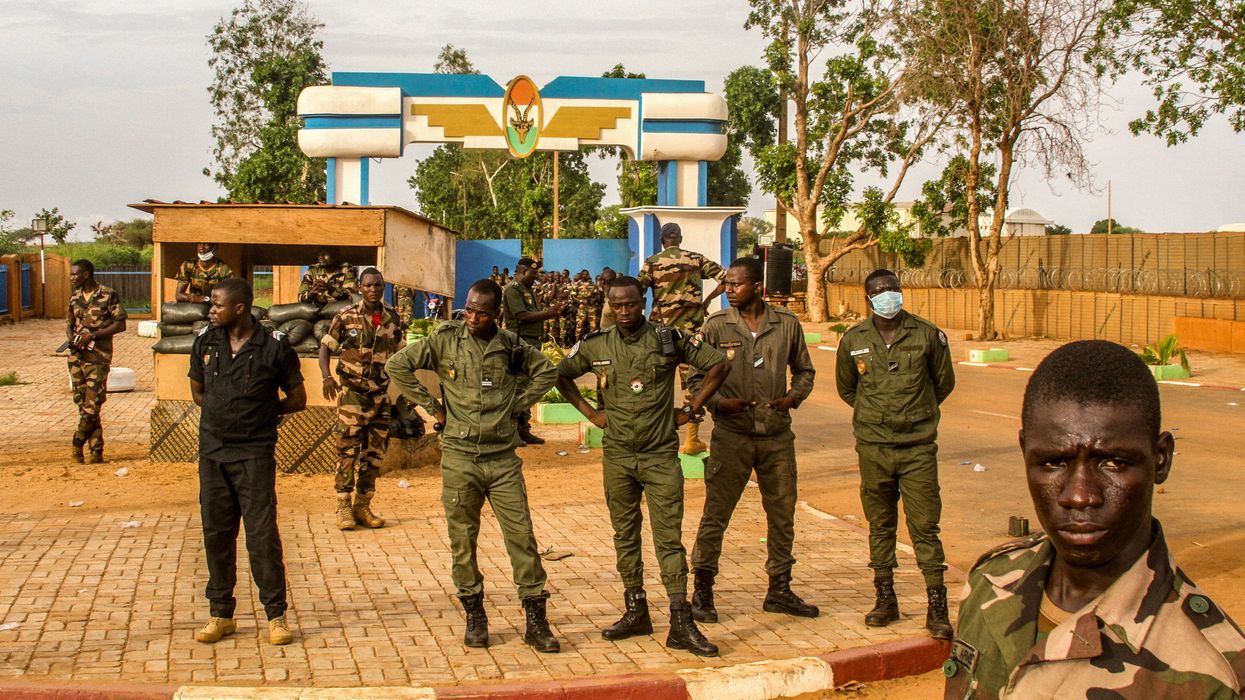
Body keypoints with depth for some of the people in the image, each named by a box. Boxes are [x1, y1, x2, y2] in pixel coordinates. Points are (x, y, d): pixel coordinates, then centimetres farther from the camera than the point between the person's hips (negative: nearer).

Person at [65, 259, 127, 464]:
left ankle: (78, 443, 5)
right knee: (83, 403, 5)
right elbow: (69, 324, 20)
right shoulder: (75, 297, 13)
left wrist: (92, 335, -15)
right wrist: (71, 338, -2)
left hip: (98, 357, -6)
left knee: (92, 405, -9)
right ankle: (95, 450, 10)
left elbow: (120, 325, -7)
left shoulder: (109, 295, -5)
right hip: (76, 356, 6)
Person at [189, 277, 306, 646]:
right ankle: (220, 613, 21)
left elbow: (297, 399, 2)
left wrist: (261, 412, 1)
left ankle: (276, 615, 7)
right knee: (216, 533, 9)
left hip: (255, 453, -4)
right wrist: (225, 409, 6)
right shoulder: (206, 340, 4)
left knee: (262, 534, -5)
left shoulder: (273, 346, -8)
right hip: (212, 450, 4)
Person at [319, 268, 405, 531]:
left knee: (375, 452, 8)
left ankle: (363, 505, 17)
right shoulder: (346, 316, -4)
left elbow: (401, 353, 16)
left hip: (382, 394, 4)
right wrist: (327, 377, -17)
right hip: (352, 392, -4)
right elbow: (326, 348, -1)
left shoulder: (392, 318, 6)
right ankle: (343, 507, 2)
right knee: (348, 449, -5)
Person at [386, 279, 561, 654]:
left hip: (503, 458, 1)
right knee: (463, 540, 6)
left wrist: (518, 404, 5)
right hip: (459, 458, 0)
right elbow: (398, 366, 0)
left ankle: (535, 619, 7)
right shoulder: (446, 340, -2)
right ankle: (474, 615, 20)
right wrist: (432, 406, -2)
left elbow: (546, 371, 15)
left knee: (521, 535, -1)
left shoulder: (510, 345, 2)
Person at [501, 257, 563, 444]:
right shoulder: (512, 290, -10)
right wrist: (548, 313, -13)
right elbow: (522, 315, -19)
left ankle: (523, 429, 19)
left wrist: (551, 311, 1)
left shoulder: (528, 290, 20)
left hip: (532, 341, 10)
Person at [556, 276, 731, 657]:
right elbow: (561, 375, 18)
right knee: (625, 536, 10)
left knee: (669, 537, -5)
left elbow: (719, 365, -1)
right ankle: (636, 612, 22)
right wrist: (589, 412, 7)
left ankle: (681, 624, -4)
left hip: (661, 456, -3)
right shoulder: (595, 346, 2)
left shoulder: (669, 339, -6)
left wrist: (689, 409, -2)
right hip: (617, 457, 3)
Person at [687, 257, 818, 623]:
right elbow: (696, 377, 3)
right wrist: (717, 402, -14)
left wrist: (794, 397, -3)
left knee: (782, 513, 11)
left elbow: (804, 370, 15)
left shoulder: (787, 324, 2)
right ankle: (702, 592, 13)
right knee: (715, 514, 0)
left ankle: (779, 590, 26)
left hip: (777, 435, 3)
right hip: (731, 434, -2)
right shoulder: (716, 326, -3)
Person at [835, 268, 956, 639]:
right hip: (873, 447, 2)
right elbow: (846, 387, 18)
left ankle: (937, 607, 3)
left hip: (918, 446, -2)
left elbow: (944, 382, 12)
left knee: (925, 526, -2)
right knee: (880, 525, 11)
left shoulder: (927, 334, -2)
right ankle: (885, 599, 22)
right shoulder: (853, 340, 1)